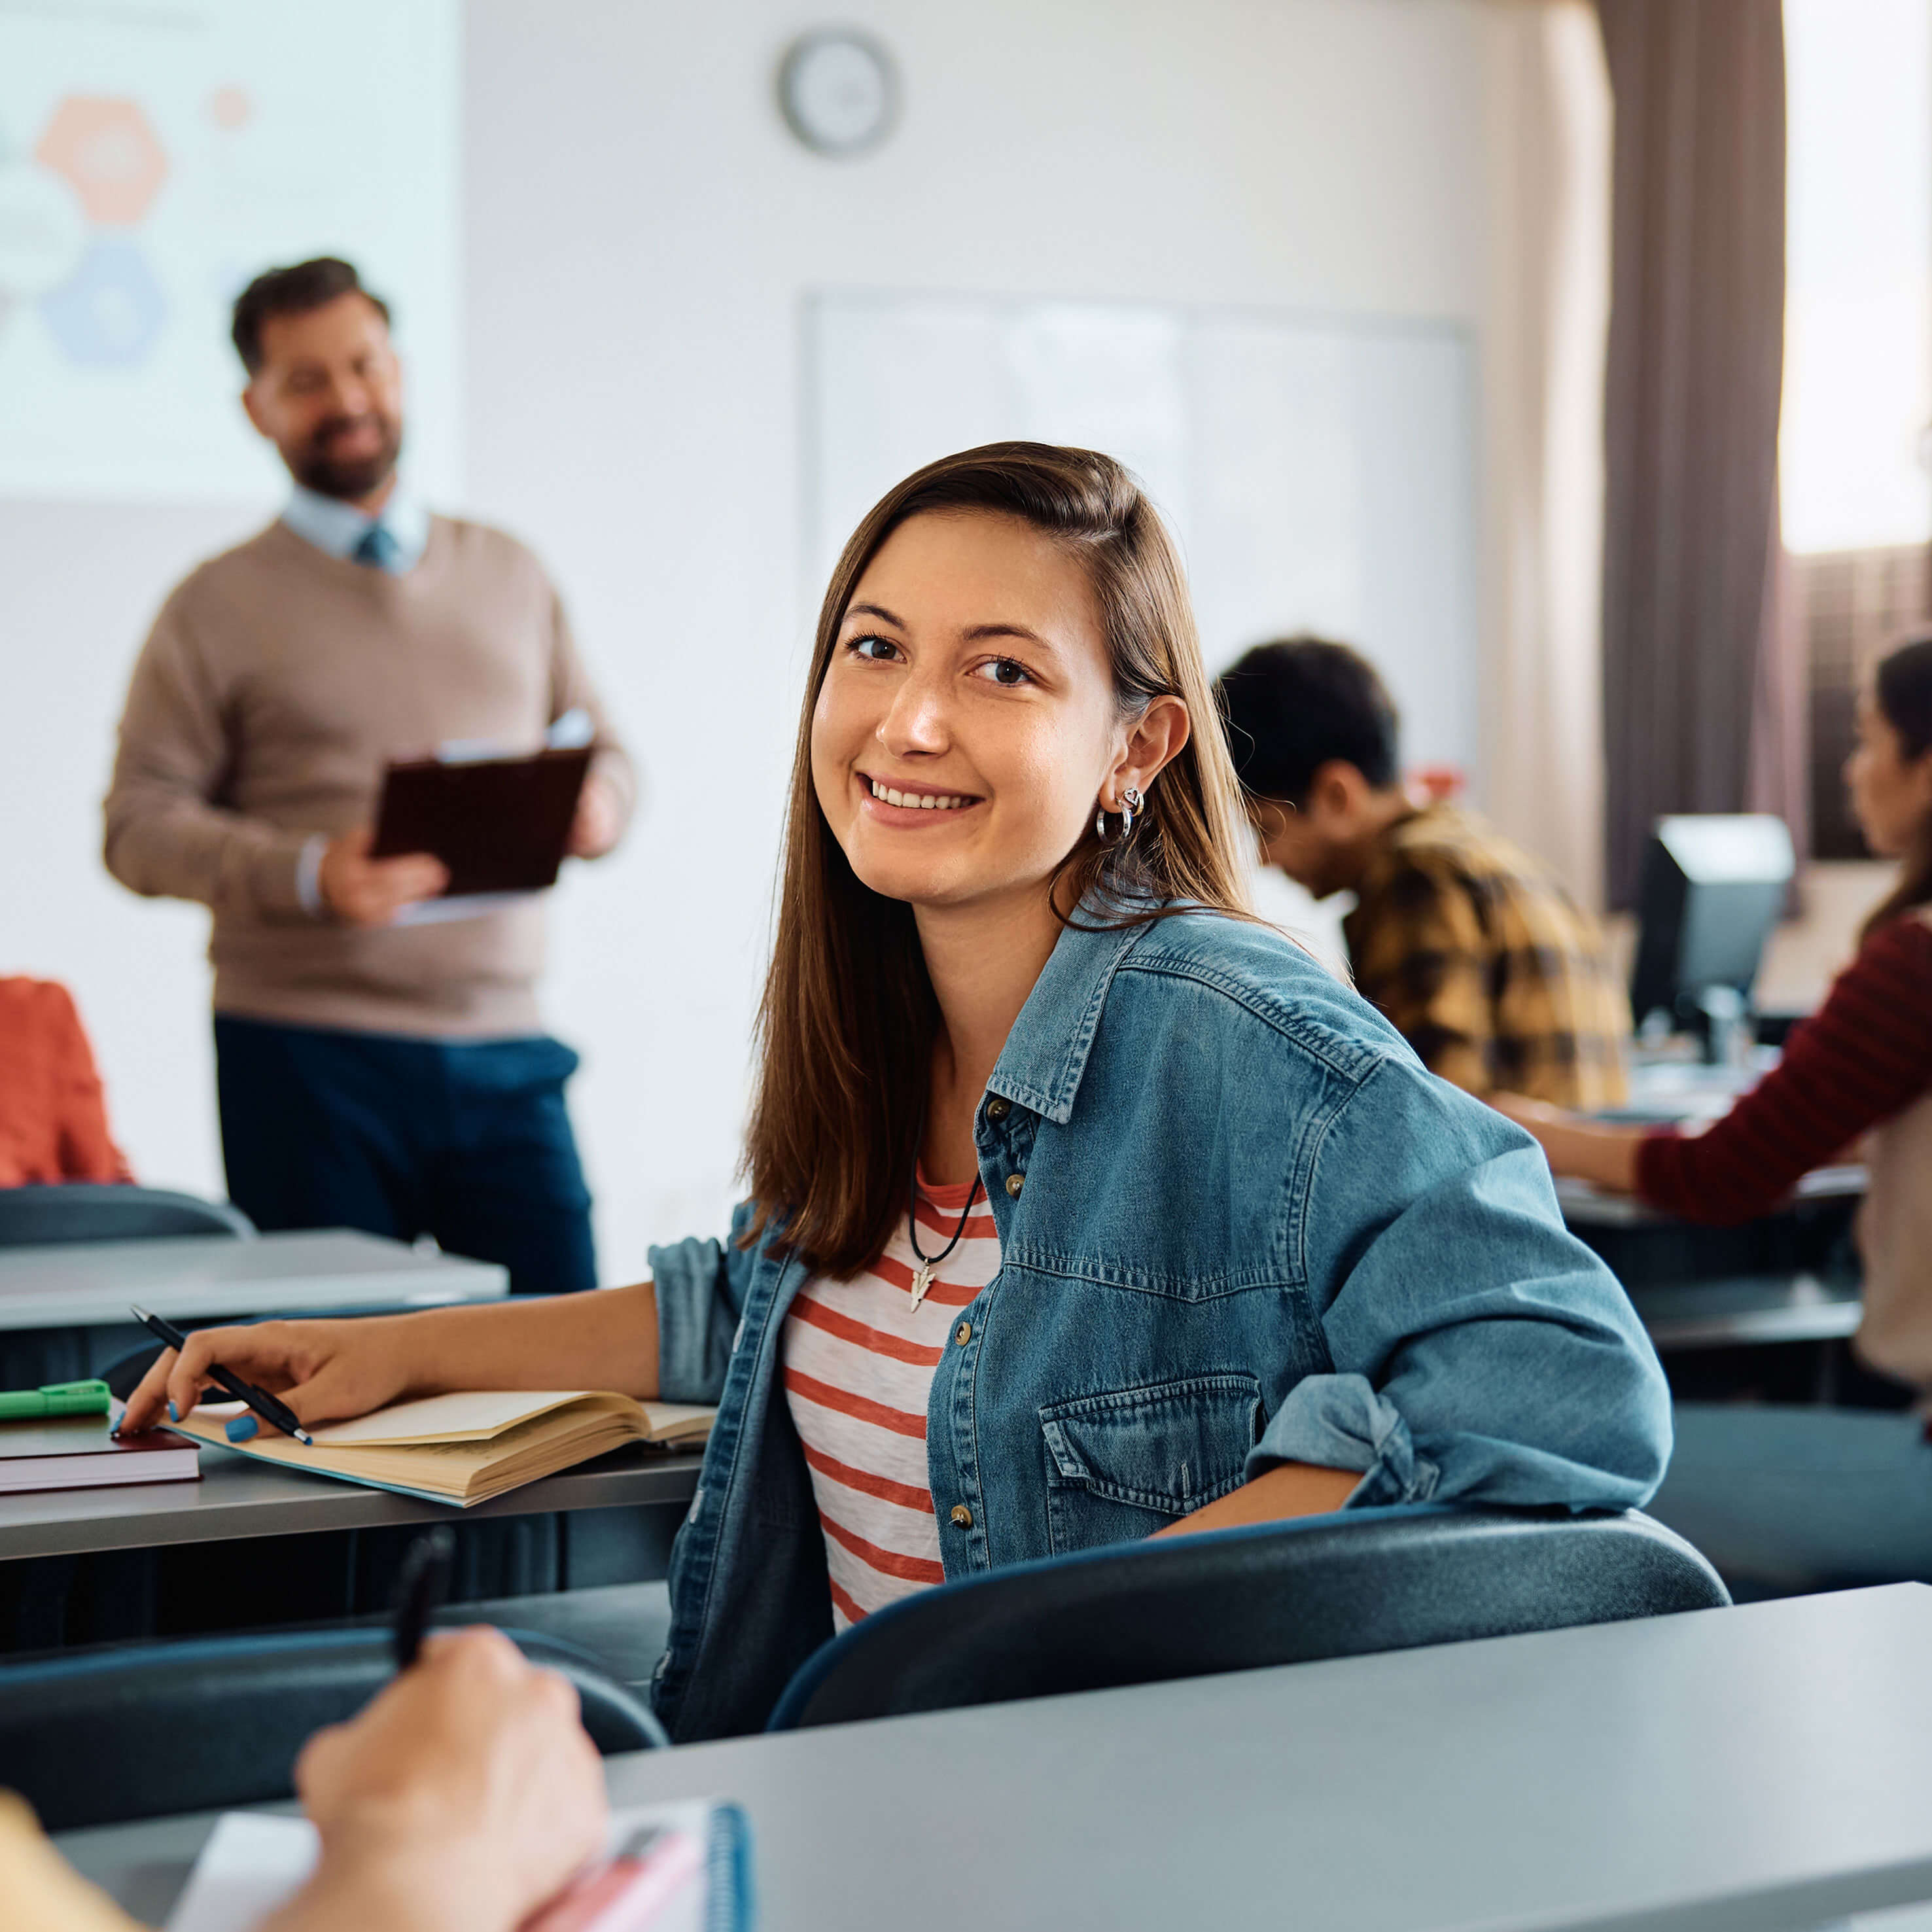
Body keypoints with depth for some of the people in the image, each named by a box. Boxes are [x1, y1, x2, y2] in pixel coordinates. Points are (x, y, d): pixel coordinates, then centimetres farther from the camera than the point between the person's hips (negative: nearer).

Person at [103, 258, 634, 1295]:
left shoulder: (509, 574, 16)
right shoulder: (220, 606, 3)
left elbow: (601, 746, 20)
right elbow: (139, 824, -2)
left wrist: (598, 803, -5)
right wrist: (307, 874, -19)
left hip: (502, 1051, 3)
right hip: (309, 1054, -3)